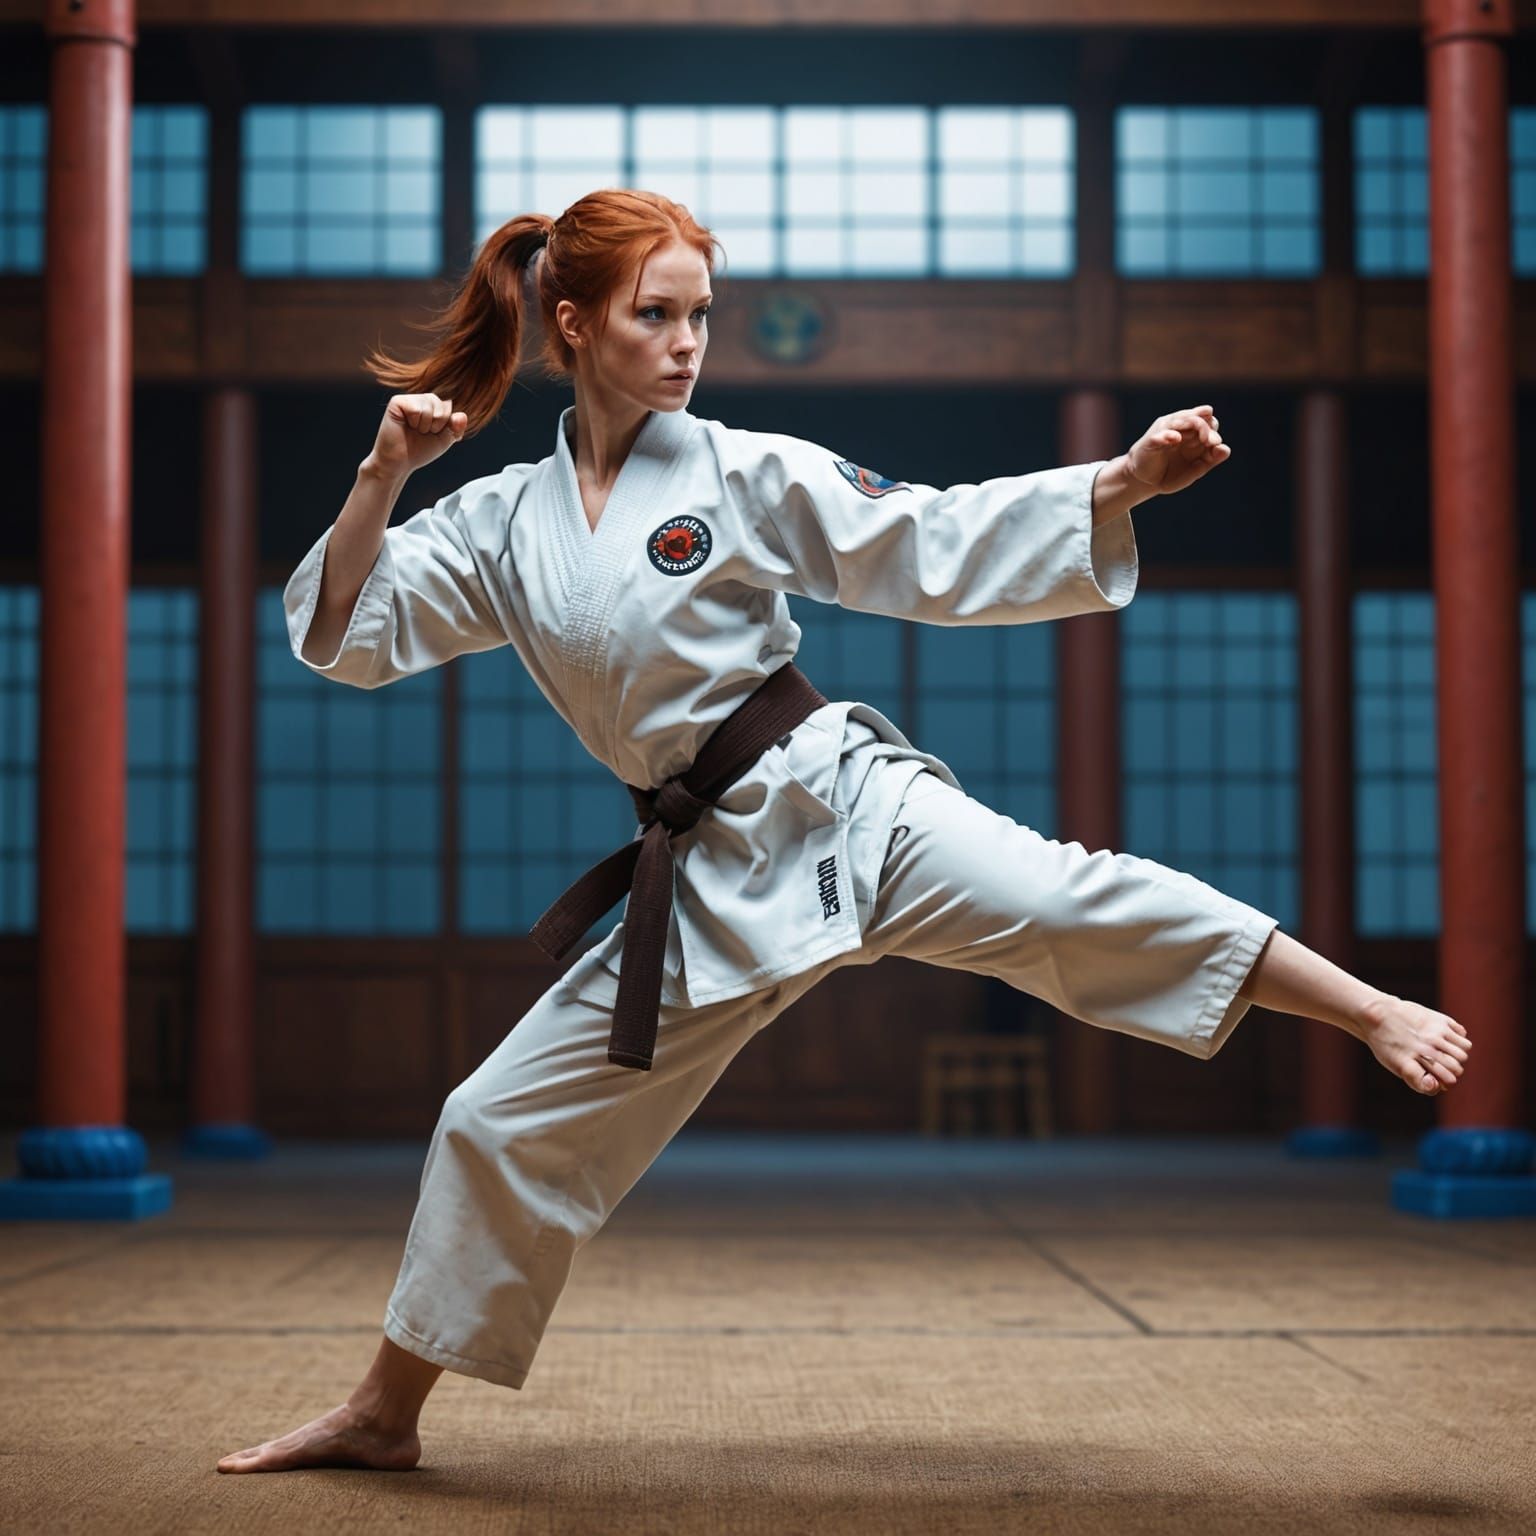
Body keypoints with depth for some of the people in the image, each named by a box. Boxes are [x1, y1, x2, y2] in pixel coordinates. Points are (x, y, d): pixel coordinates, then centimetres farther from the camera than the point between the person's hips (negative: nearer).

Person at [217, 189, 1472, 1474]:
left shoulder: (746, 473, -2)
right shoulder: (501, 525, 7)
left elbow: (940, 545, -6)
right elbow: (348, 632, 5)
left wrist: (1127, 484, -18)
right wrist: (382, 478, -10)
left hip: (835, 799, -3)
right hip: (706, 876, 3)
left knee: (1055, 903, -30)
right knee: (503, 1125, 7)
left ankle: (1382, 1019, -31)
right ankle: (384, 1414, 23)